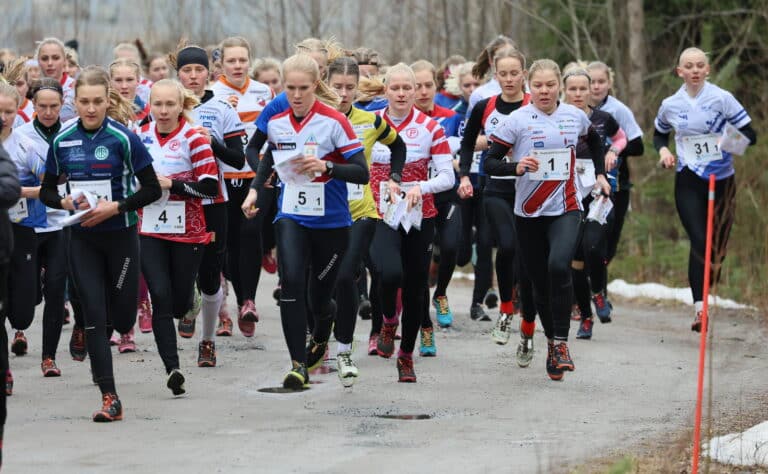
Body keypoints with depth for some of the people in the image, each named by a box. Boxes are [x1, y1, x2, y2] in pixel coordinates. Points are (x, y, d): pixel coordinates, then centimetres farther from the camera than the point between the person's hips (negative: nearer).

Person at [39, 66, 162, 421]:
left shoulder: (123, 139, -11)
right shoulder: (62, 141, 0)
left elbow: (152, 189, -8)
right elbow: (46, 192, 9)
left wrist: (115, 207, -19)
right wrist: (66, 203, -12)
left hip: (120, 236, -2)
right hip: (82, 239, 2)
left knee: (122, 317, 5)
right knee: (94, 317, -5)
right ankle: (109, 399, -4)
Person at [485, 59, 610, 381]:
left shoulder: (575, 117, 3)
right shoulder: (517, 121, -6)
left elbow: (594, 140, 27)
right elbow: (488, 163, -8)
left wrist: (600, 174, 19)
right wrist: (516, 167, -25)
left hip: (565, 209, 0)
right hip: (529, 213, 0)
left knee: (559, 266, -25)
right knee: (540, 282, 7)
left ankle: (561, 342, -15)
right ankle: (552, 342, 27)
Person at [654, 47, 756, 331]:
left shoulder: (722, 99, -5)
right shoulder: (670, 105, 3)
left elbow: (750, 134, -6)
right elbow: (659, 134, 22)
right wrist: (663, 150, 1)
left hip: (721, 180, 0)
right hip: (688, 182, 0)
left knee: (717, 243, 7)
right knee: (699, 241, -15)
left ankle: (706, 288, 34)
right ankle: (699, 308, -18)